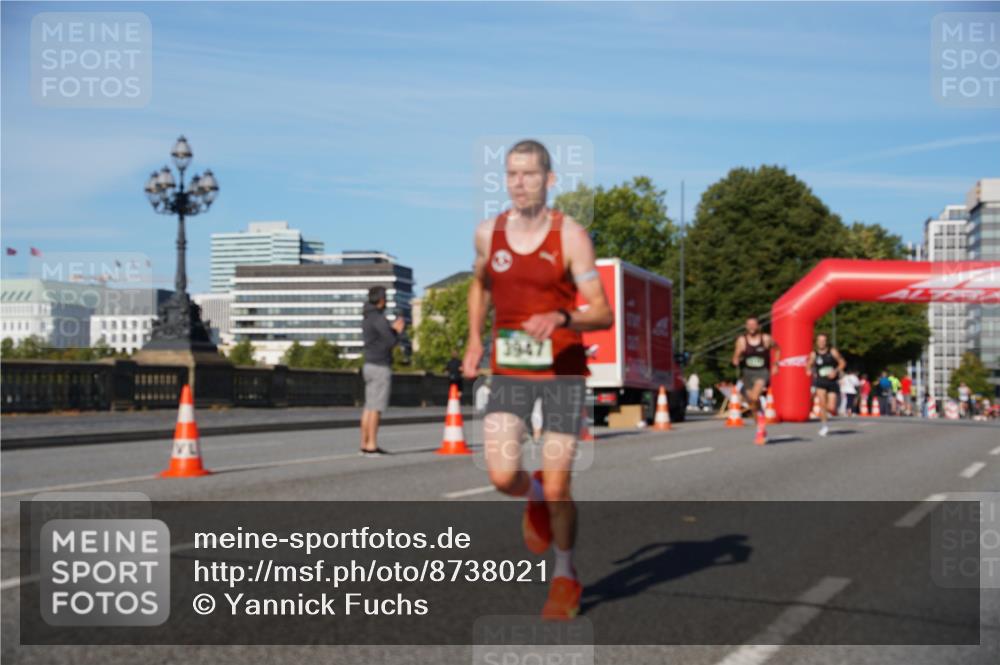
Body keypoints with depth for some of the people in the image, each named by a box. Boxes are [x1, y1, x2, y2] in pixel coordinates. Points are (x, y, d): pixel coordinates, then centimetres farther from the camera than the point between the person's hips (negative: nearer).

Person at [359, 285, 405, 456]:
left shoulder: (367, 318, 15)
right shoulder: (378, 318, -16)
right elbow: (391, 342, -16)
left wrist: (392, 329, 18)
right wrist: (398, 331, 4)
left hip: (370, 365, 9)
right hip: (380, 367, -9)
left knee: (369, 408, 9)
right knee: (375, 408, -8)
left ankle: (365, 445, 9)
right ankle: (371, 446, -9)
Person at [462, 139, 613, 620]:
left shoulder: (571, 237, -10)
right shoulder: (488, 233, 1)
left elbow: (603, 314, -13)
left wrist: (560, 318, -32)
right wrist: (475, 340, 14)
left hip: (563, 369, -3)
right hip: (509, 370, 3)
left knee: (557, 487, -3)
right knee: (502, 477, -15)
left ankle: (565, 576, 24)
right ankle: (534, 498, 24)